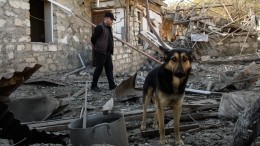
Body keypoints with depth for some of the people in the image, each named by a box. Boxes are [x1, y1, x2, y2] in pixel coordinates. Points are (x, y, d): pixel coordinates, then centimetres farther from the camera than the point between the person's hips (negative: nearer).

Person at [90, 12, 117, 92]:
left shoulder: (109, 28, 15)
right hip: (100, 52, -9)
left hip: (107, 52, 9)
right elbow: (93, 39, -14)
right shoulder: (100, 27, -13)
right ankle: (94, 85, 9)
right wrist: (96, 47, -1)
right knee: (99, 69, -2)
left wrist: (110, 50, 14)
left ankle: (112, 85, 12)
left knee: (109, 68, 8)